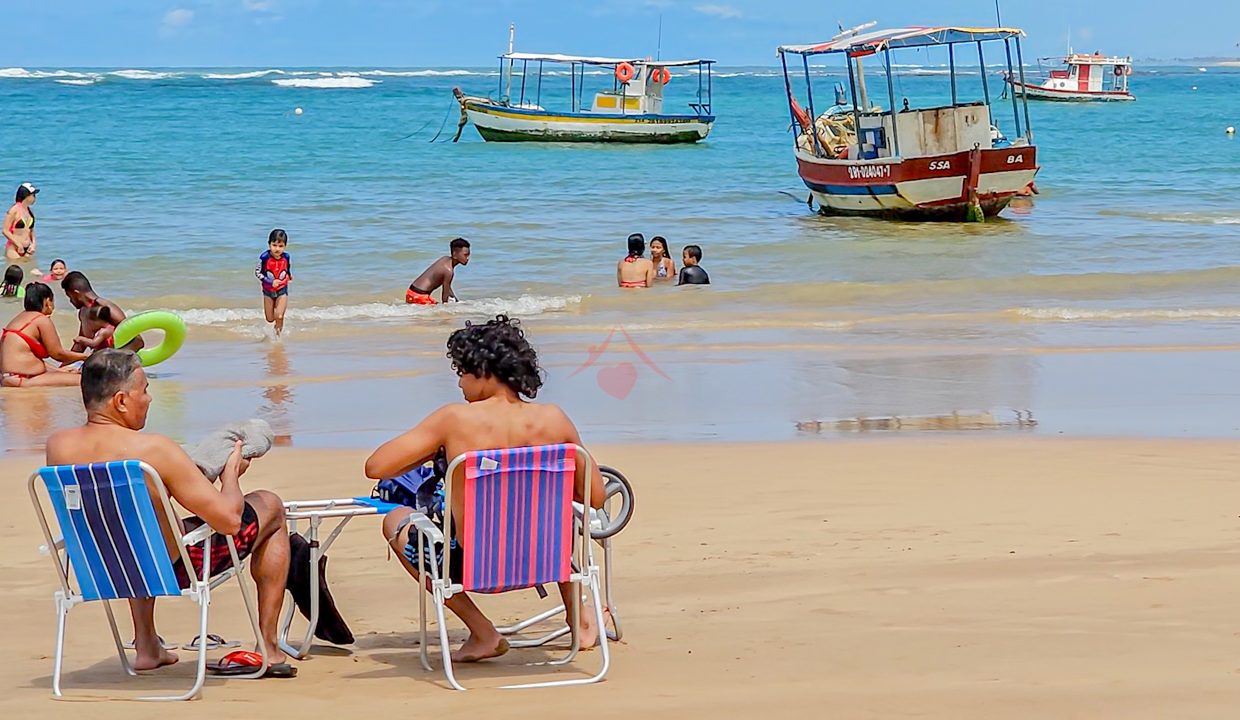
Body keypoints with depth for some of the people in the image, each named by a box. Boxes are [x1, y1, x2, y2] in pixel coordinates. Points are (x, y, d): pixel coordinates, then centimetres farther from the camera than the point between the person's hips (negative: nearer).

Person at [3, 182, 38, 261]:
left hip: (27, 249, 6)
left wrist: (33, 243, 5)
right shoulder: (14, 210, -8)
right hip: (13, 249, -6)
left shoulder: (30, 212, 12)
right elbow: (5, 231, -11)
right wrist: (19, 245, -12)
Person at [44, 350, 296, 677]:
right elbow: (229, 520, -26)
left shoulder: (57, 446, -13)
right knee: (269, 505, 18)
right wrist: (231, 474, -4)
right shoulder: (153, 449, -30)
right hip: (175, 572, -6)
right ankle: (269, 648, 21)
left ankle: (146, 645, 40)